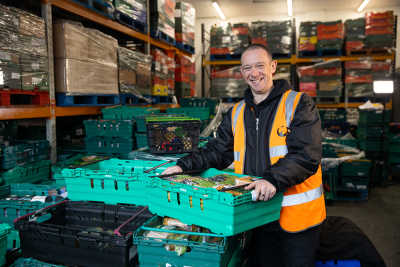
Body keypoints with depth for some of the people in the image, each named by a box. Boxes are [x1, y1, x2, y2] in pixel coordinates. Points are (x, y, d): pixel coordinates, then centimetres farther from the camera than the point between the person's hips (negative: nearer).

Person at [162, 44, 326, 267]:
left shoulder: (299, 104, -7)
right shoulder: (236, 113, 9)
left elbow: (307, 155, -17)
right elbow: (218, 152, 8)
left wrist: (273, 179, -32)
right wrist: (185, 166, -6)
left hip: (297, 215, -4)